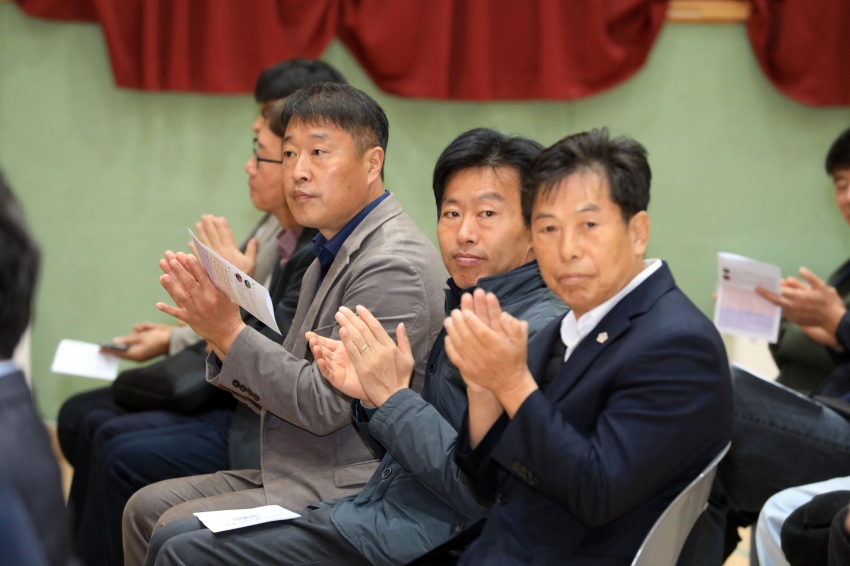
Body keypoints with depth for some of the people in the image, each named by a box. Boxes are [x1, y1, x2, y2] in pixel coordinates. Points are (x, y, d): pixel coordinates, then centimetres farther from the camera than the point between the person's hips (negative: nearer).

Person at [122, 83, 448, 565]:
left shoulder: (393, 264, -18)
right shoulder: (333, 254, 14)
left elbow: (324, 404, -21)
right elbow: (281, 391, 14)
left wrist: (230, 332, -17)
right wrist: (216, 330, -3)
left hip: (352, 487, -10)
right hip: (299, 474, 10)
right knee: (148, 507, 6)